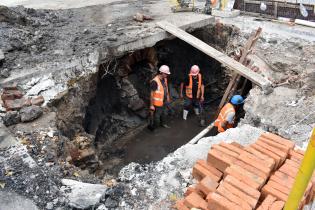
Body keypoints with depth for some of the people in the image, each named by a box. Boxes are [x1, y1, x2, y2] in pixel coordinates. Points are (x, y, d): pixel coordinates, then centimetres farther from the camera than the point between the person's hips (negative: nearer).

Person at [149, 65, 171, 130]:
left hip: (164, 102, 8)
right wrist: (151, 105, -18)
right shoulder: (155, 81, -27)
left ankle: (163, 123, 53)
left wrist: (168, 97, 21)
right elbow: (152, 94, -22)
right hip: (158, 103, -8)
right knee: (157, 116, 9)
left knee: (164, 113, 28)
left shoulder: (164, 79, -3)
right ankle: (154, 128, 31)